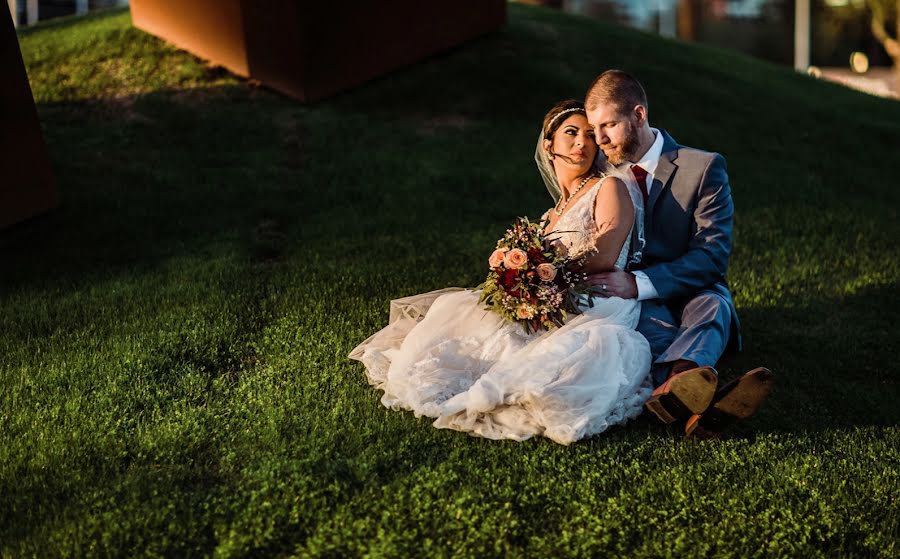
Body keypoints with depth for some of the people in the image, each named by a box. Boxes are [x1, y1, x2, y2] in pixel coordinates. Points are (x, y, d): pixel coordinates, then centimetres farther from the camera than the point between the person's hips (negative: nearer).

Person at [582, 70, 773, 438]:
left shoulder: (704, 168, -4)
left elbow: (712, 255, -14)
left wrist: (639, 283, -28)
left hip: (691, 296, -1)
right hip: (633, 307, 1)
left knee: (712, 304, -36)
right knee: (649, 312, -35)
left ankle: (673, 388, -69)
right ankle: (695, 396, -67)